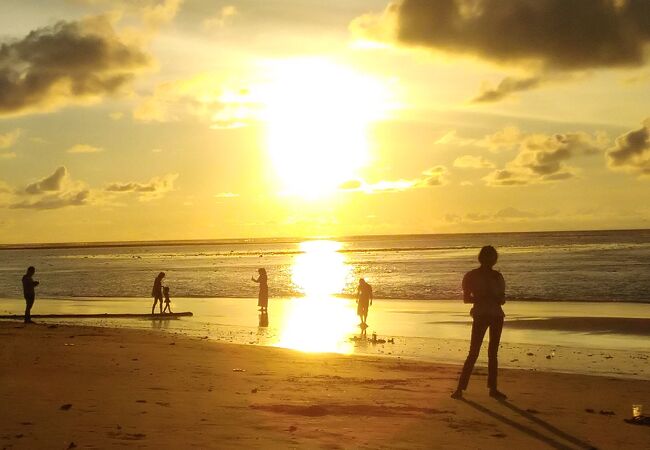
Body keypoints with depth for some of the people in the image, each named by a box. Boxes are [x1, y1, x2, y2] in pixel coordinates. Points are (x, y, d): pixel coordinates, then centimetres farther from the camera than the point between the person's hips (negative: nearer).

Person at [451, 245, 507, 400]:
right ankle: (460, 388, -7)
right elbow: (466, 298, 0)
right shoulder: (472, 276, 0)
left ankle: (493, 388, 13)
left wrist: (496, 298, -10)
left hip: (497, 316, 4)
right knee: (473, 352, -10)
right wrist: (481, 298, -17)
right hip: (480, 316, -4)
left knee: (493, 353, 7)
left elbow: (503, 299, 12)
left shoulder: (497, 276, 10)